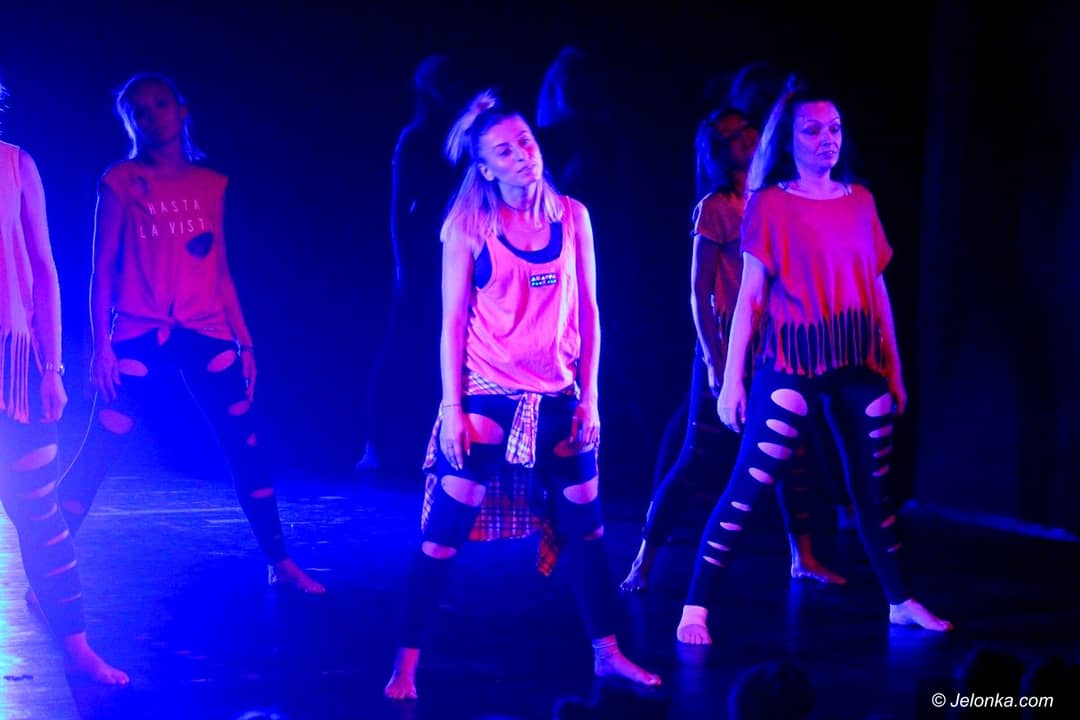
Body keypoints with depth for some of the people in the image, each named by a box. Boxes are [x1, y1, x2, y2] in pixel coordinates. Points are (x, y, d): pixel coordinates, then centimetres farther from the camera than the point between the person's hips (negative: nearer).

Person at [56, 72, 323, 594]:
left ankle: (280, 564, 11)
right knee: (97, 453, -5)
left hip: (206, 334, 3)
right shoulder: (120, 182, 0)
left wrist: (244, 341, 10)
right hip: (139, 336, -3)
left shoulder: (211, 185, 10)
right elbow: (102, 270, -2)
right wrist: (100, 345, -9)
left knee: (246, 446, 2)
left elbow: (220, 271, 13)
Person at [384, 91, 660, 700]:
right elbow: (453, 321, -5)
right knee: (445, 531, -4)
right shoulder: (468, 226, -5)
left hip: (558, 398, 3)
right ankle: (407, 665, 2)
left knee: (585, 527, 10)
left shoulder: (571, 216, 4)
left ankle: (607, 652, 24)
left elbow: (587, 312, 6)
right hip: (486, 397, -3)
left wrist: (590, 397, 3)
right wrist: (452, 407, -10)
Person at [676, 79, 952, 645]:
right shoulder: (770, 205, -1)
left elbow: (877, 288, 14)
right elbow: (750, 295, -3)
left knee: (874, 486, 12)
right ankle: (695, 609, -7)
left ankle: (900, 602, 26)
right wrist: (731, 380, -7)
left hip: (859, 364, 4)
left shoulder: (860, 202, 11)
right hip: (792, 364, -4)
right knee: (747, 488, -9)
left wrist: (894, 370, 13)